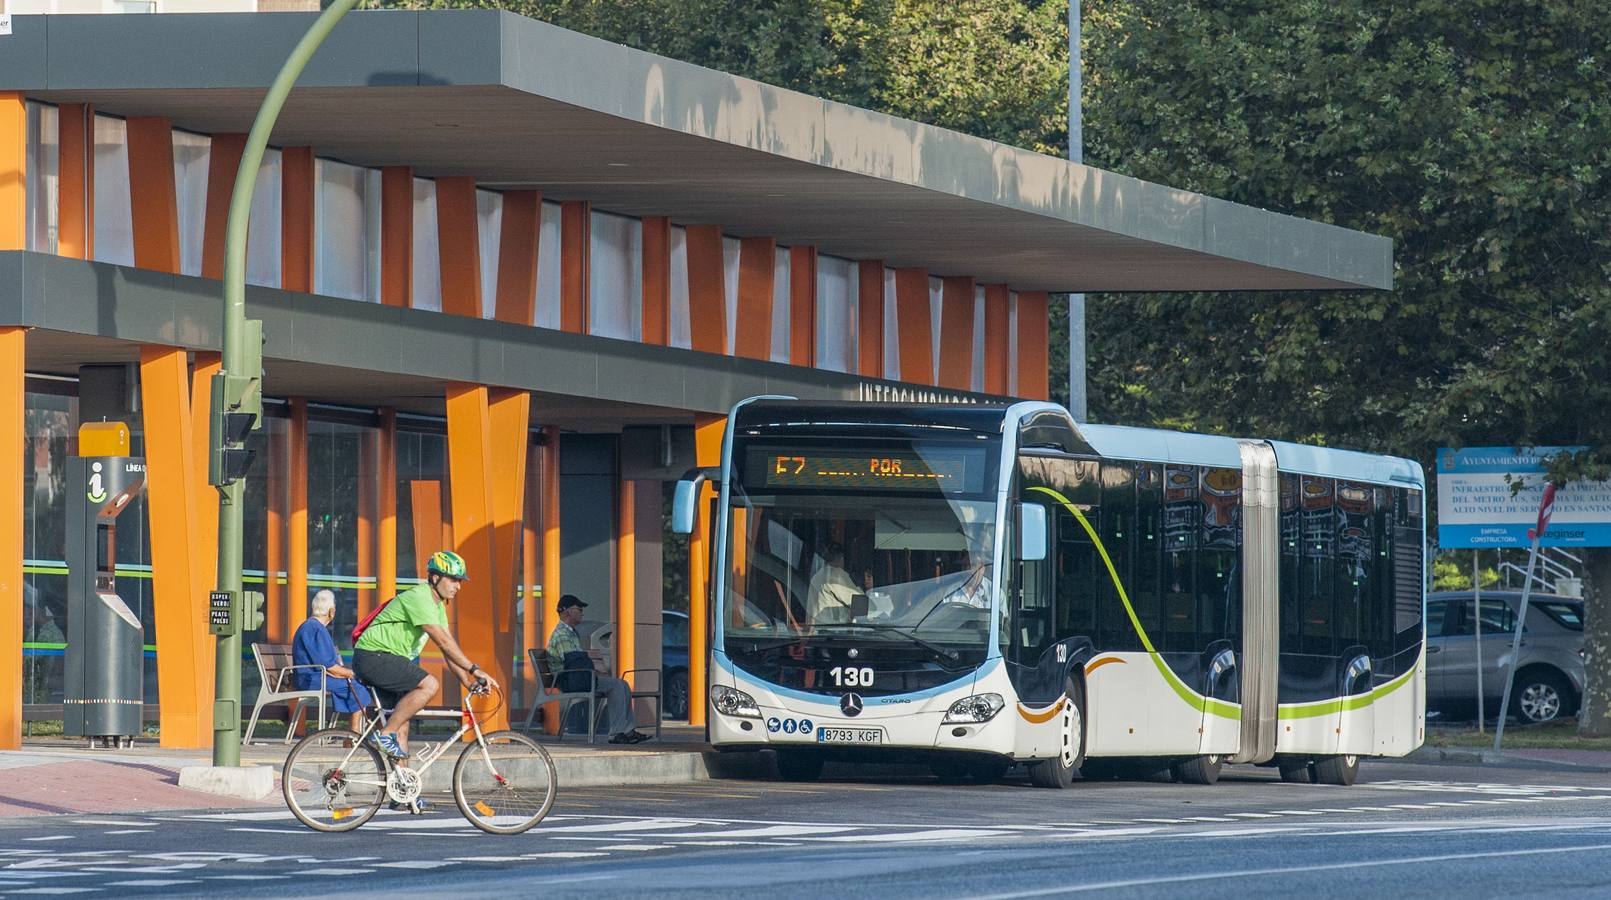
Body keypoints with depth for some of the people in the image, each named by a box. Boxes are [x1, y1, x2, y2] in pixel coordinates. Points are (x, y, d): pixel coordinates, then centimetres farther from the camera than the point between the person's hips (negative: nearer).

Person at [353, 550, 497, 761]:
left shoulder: (438, 606, 15)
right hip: (373, 656, -10)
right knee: (430, 685, -23)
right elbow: (443, 641, -24)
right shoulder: (419, 598, -18)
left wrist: (467, 682, 2)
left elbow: (448, 648, 14)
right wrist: (474, 670, -24)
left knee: (402, 724, 7)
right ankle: (384, 734, -19)